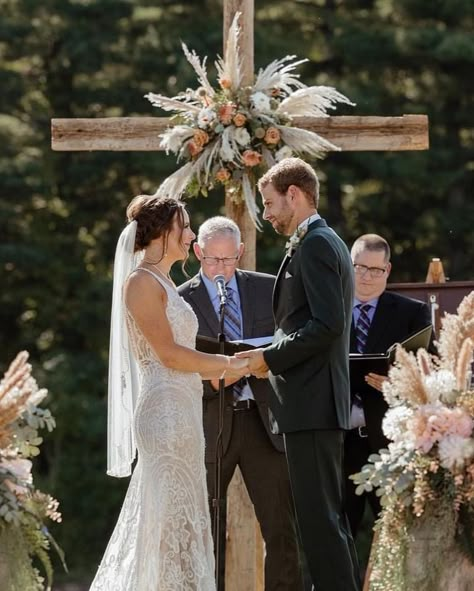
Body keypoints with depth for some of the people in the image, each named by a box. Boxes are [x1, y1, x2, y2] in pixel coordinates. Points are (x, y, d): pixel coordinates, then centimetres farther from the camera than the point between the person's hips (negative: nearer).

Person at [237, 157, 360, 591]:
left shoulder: (315, 245, -12)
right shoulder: (324, 242, 19)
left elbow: (328, 323, -21)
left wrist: (270, 357, -15)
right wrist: (275, 355, 13)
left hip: (312, 402, -11)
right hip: (320, 403, 11)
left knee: (319, 515, -10)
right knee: (328, 514, 13)